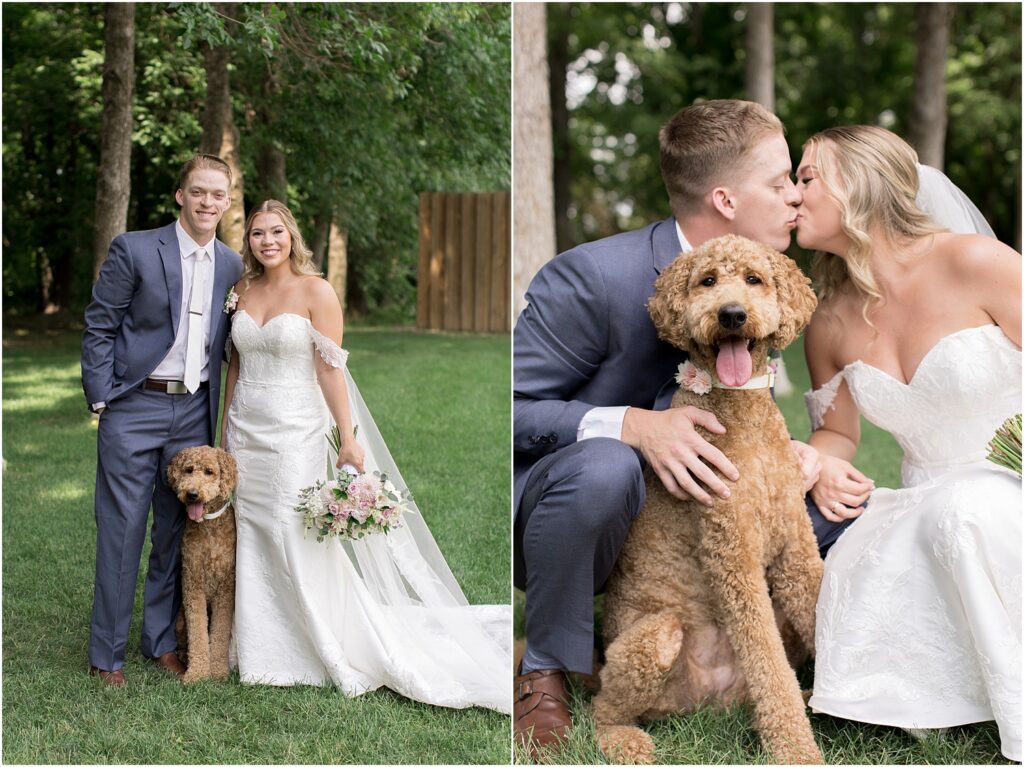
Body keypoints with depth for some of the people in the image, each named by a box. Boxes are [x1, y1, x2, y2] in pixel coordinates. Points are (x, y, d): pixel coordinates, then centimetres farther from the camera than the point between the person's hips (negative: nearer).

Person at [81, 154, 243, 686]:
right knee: (121, 530, 0)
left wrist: (224, 417, 11)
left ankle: (161, 640, 25)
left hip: (195, 412, 4)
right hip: (134, 408, -4)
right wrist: (100, 400, -10)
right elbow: (99, 328, -4)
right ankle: (106, 655, 11)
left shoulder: (232, 267, 9)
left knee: (178, 531, 10)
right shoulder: (133, 250, -5)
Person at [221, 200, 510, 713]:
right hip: (246, 433, 5)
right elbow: (235, 364, 15)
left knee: (298, 539, -5)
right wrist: (225, 429, 14)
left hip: (294, 434, -5)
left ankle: (340, 650, 8)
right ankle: (264, 653, 18)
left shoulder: (315, 291, -7)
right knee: (253, 539, 7)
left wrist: (348, 436, -15)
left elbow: (330, 369, -11)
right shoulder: (245, 291, 8)